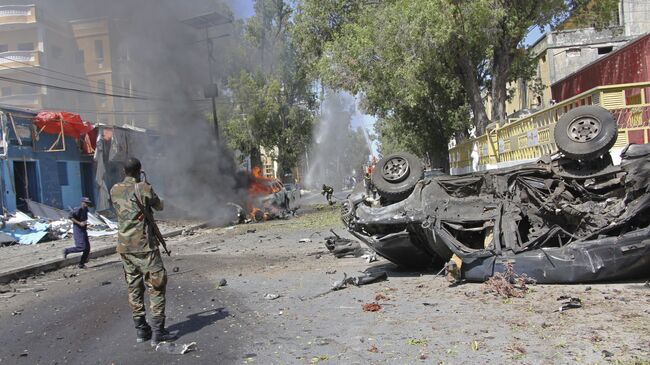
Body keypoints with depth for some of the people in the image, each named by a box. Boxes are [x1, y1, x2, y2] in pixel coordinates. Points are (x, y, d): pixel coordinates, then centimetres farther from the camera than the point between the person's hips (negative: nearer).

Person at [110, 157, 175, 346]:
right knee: (156, 287, 1)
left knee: (134, 288, 13)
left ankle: (141, 330, 18)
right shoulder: (144, 188, -11)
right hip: (144, 246, -5)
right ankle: (157, 332, -1)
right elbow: (159, 206, 5)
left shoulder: (114, 191, 4)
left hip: (124, 247, 6)